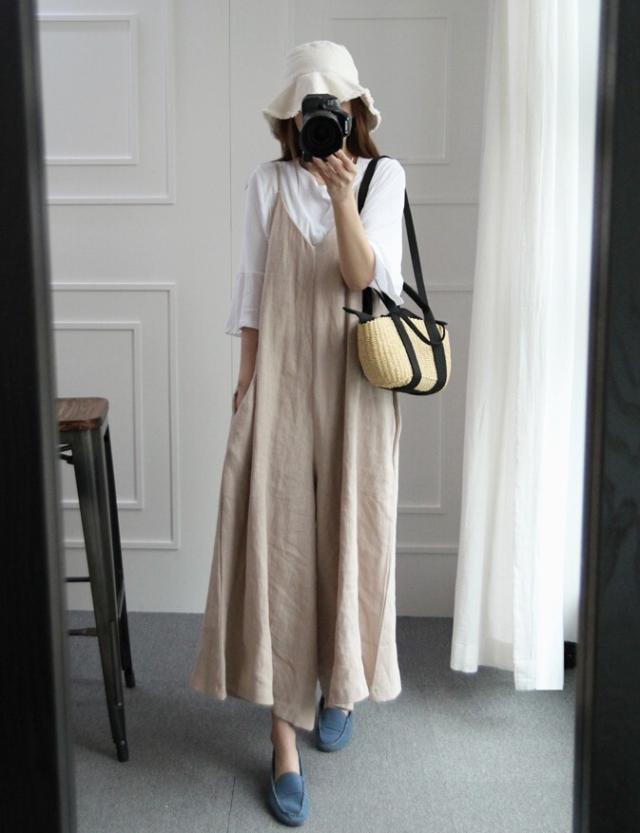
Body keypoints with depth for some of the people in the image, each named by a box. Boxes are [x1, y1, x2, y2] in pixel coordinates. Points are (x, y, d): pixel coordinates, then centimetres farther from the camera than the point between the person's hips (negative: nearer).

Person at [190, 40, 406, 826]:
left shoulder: (384, 176, 0)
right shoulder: (268, 182, 5)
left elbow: (367, 279, -12)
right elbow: (252, 287, 7)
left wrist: (341, 194, -23)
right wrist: (245, 379, 2)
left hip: (354, 385, 0)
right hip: (281, 384, 0)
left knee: (348, 540, 8)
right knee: (276, 543, -4)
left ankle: (340, 684, 34)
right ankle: (284, 737, 4)